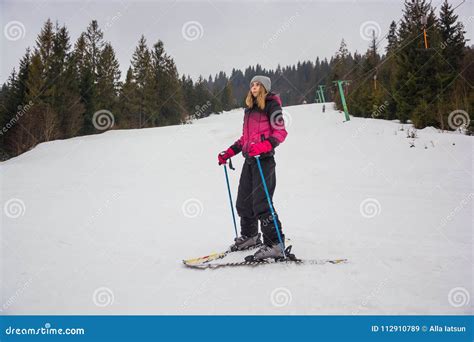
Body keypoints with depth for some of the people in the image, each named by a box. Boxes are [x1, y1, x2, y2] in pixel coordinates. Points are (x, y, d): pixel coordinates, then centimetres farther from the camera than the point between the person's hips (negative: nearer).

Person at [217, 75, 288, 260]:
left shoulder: (271, 105, -3)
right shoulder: (249, 108, 21)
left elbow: (280, 132, -11)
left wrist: (264, 146, -27)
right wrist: (229, 153, 17)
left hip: (264, 158, -8)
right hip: (249, 159, 8)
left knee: (261, 202, -15)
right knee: (243, 201, 11)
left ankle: (275, 244, -11)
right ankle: (250, 236, 29)